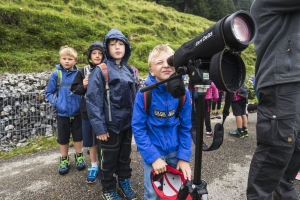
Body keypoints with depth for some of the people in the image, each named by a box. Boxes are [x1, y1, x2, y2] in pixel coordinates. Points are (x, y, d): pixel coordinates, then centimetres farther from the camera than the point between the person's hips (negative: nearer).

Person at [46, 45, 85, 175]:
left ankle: (79, 157, 36)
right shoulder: (56, 74, -7)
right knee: (63, 138, 14)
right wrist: (56, 103, -14)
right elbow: (49, 93, 0)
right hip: (62, 113, 0)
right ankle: (64, 160, 33)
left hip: (77, 112, 0)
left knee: (78, 136, 15)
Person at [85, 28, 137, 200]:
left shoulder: (128, 71, 7)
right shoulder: (100, 71, -12)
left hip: (127, 123, 5)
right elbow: (93, 101, -15)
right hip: (111, 124, -5)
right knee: (108, 159, 12)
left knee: (125, 156, 21)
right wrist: (100, 127, -18)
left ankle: (124, 182, 43)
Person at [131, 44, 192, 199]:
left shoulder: (183, 93, -9)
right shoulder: (144, 94, -17)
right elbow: (138, 128, -14)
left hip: (175, 152, 3)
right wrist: (153, 157, -17)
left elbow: (185, 127, -3)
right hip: (152, 152, -2)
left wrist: (184, 157, -6)